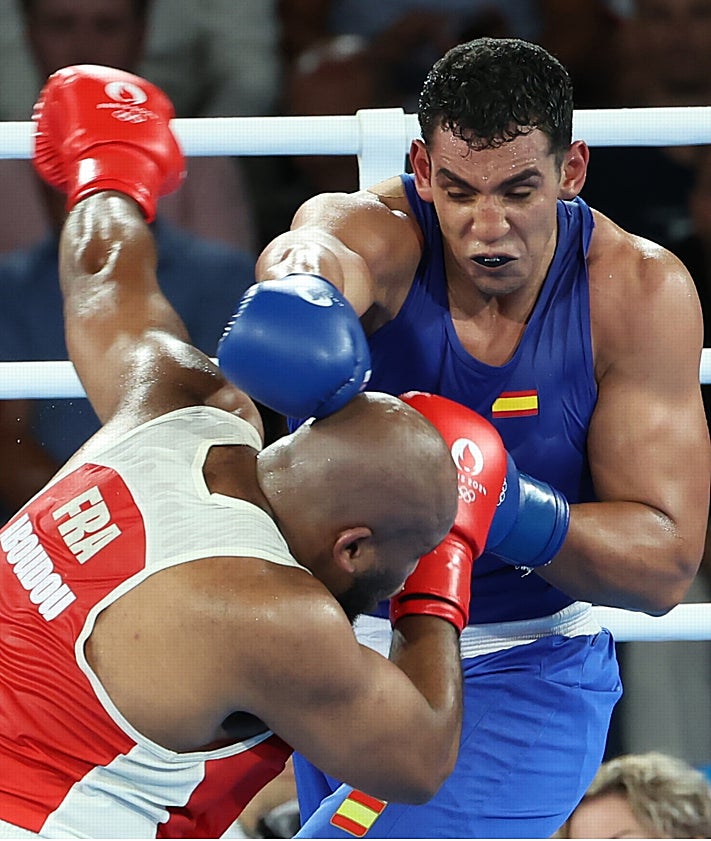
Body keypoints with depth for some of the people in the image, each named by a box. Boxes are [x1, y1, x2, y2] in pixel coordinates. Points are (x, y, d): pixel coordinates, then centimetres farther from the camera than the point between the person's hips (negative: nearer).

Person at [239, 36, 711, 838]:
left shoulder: (637, 291, -16)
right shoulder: (374, 232, -19)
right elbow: (313, 254, -47)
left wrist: (521, 516, -37)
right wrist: (299, 290, -74)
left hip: (523, 676, -3)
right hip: (338, 651, 3)